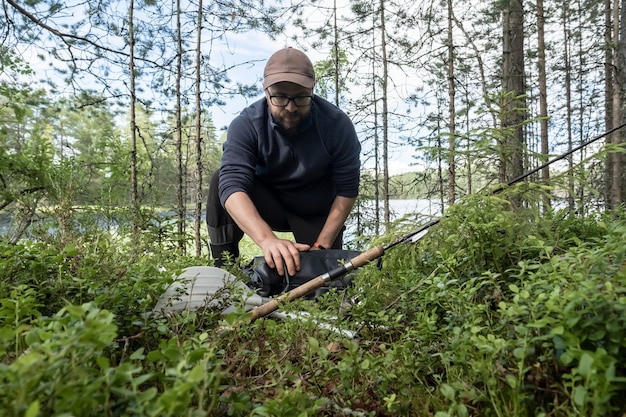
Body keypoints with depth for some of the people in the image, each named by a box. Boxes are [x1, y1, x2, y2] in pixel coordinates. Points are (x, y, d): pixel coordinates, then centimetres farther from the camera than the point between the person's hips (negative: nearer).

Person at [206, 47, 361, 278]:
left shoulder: (337, 124, -21)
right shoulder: (246, 125, -23)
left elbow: (346, 188, -16)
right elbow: (233, 185, -36)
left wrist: (322, 246, -20)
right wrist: (267, 239, -52)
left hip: (319, 216, 1)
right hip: (266, 206, 0)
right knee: (221, 181, -26)